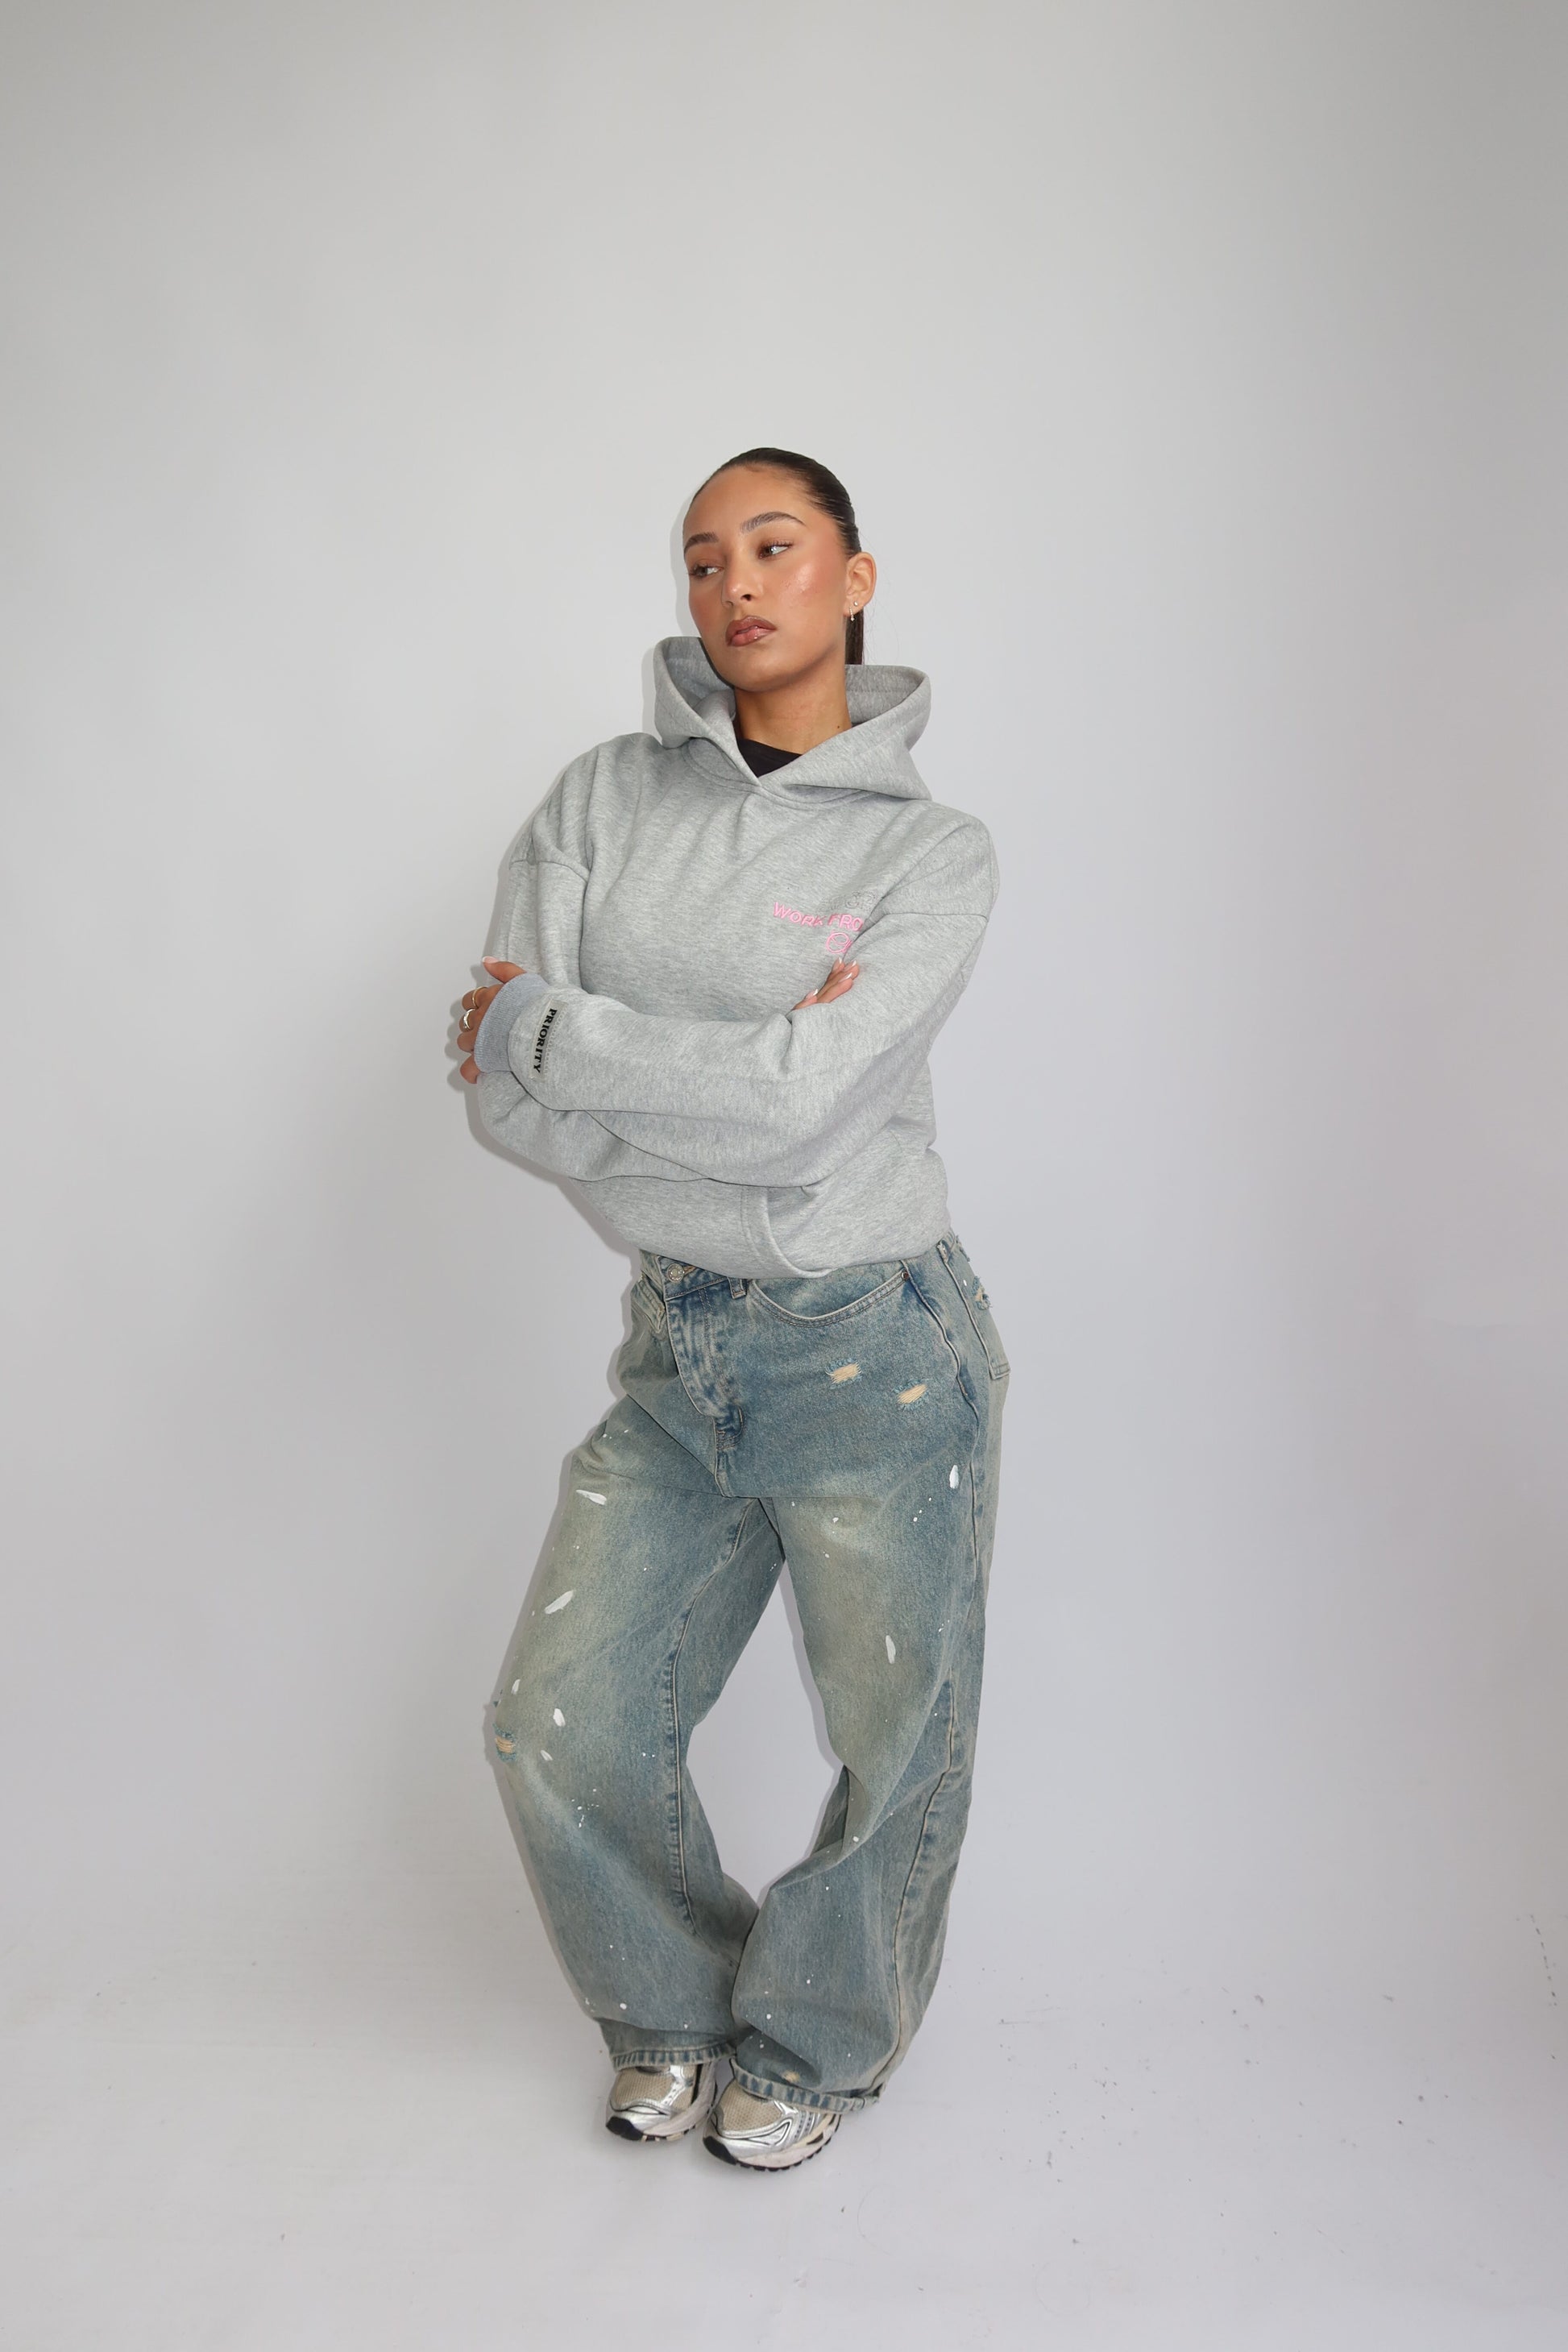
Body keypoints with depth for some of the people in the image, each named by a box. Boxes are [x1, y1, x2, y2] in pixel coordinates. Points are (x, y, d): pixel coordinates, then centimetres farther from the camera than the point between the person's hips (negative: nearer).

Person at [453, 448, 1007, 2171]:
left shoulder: (934, 854, -7)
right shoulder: (603, 801, 1)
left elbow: (796, 1104, -21)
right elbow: (503, 1092, -8)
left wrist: (542, 1027, -13)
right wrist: (736, 1084, -17)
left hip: (873, 1352, -3)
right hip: (679, 1351, 3)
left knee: (899, 1752, 9)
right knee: (562, 1731, 8)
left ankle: (806, 2045, 38)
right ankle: (672, 2009, 36)